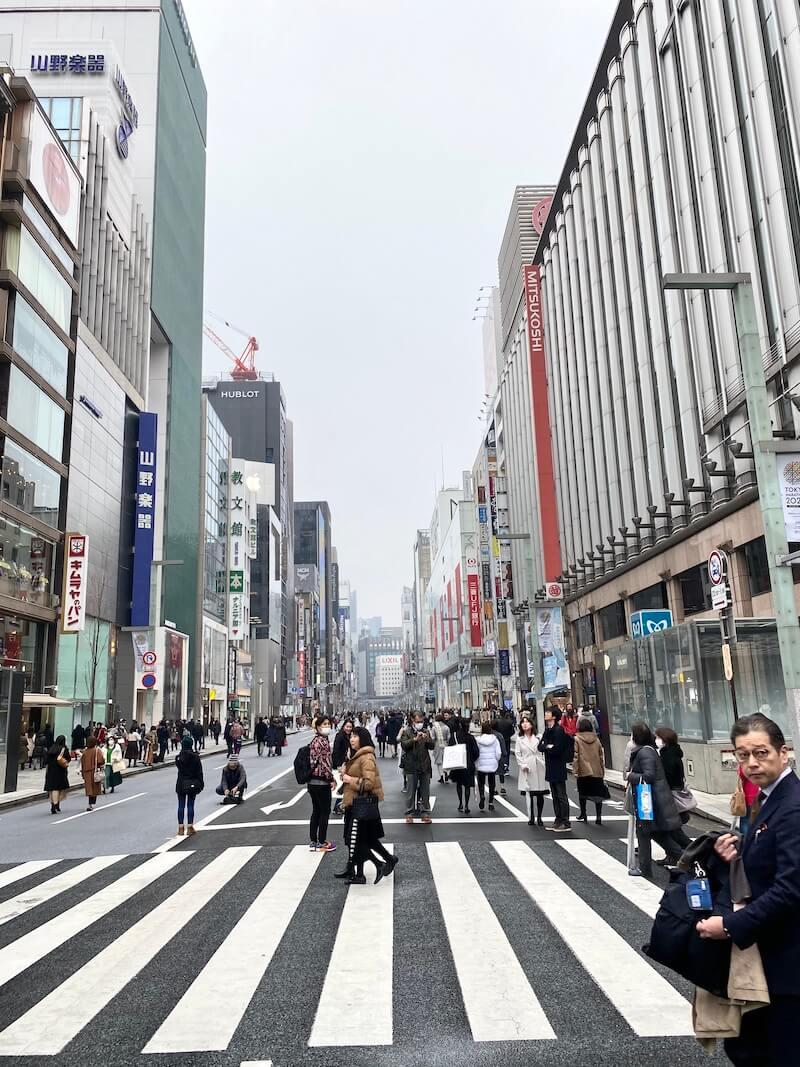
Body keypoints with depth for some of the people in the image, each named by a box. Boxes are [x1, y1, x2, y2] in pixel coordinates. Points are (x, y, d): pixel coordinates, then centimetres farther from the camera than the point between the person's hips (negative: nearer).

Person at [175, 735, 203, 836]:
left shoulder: (179, 757, -9)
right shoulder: (195, 757, -10)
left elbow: (179, 768, 5)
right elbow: (199, 772, -5)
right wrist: (200, 784, 3)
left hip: (181, 784, 1)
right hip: (193, 784, 0)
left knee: (181, 806, 8)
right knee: (190, 805, 7)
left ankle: (180, 828, 10)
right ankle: (190, 827, 9)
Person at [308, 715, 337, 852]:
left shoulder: (314, 740, 11)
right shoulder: (323, 740, -17)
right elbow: (324, 762, -21)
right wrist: (332, 779, -12)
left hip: (312, 781, 9)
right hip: (322, 782, -9)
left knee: (316, 811, 15)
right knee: (325, 811, 3)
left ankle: (314, 842, 20)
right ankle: (322, 842, 11)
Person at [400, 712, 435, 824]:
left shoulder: (426, 731, 10)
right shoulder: (406, 732, -1)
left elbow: (432, 746, 4)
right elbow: (404, 745, -15)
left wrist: (427, 739, -15)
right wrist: (415, 739, -27)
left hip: (425, 766, 3)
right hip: (411, 766, -3)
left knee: (425, 791, 9)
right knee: (410, 792, 4)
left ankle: (425, 813, 18)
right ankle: (409, 813, 13)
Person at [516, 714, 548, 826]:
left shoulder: (538, 737, 4)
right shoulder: (519, 739, 6)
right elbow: (517, 754, 3)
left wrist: (544, 764, -8)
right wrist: (523, 765, -7)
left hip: (538, 768, 1)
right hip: (527, 769, 0)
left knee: (540, 795, 4)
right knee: (528, 794, -3)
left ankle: (539, 817, 15)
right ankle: (531, 818, 6)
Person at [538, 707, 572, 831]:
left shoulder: (558, 730, -15)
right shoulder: (547, 730, 12)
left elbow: (556, 749, -22)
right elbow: (540, 746, 8)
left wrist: (546, 748, -6)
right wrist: (548, 747, -12)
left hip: (558, 767, -9)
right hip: (550, 767, 9)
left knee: (561, 796, -2)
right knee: (555, 796, 14)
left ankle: (566, 823, 4)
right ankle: (558, 820, 22)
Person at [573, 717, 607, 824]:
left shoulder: (577, 739, -5)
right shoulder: (596, 739, 6)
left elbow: (575, 756, -9)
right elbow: (601, 756, 10)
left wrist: (575, 770, -4)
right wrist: (602, 770, 16)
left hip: (583, 771, -2)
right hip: (597, 771, 3)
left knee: (582, 793, 12)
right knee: (598, 794, 5)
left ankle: (583, 814, 17)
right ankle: (598, 816, 0)